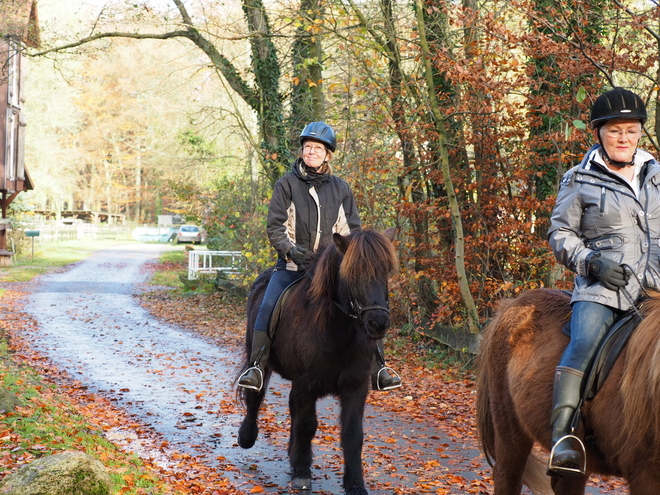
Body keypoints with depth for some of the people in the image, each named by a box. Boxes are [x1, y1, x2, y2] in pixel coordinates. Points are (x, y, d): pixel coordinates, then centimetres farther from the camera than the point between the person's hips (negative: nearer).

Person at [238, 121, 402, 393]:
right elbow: (275, 227, -2)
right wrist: (289, 248, -20)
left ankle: (378, 369, -5)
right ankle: (256, 368, -11)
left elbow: (352, 229, 12)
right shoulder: (286, 184, 1)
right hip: (292, 265, -1)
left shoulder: (340, 188, 8)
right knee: (267, 308, -22)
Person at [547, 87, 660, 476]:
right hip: (603, 284, -4)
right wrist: (591, 261, -10)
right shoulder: (580, 180, 6)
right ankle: (563, 435, -35)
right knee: (584, 342, -29)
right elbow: (560, 233, 6)